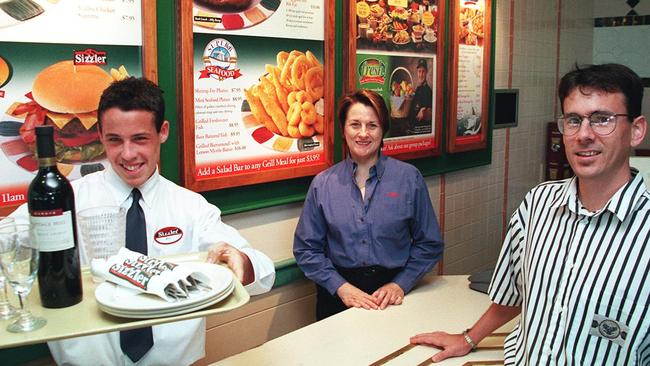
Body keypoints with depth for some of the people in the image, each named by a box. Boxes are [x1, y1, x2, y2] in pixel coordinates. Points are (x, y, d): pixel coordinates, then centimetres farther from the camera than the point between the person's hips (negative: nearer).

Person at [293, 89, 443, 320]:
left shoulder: (409, 178, 1)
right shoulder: (322, 184, 3)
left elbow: (429, 245, 6)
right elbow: (306, 249, 5)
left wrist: (400, 284, -5)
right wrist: (341, 286, -6)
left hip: (393, 296, 0)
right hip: (338, 296, 1)